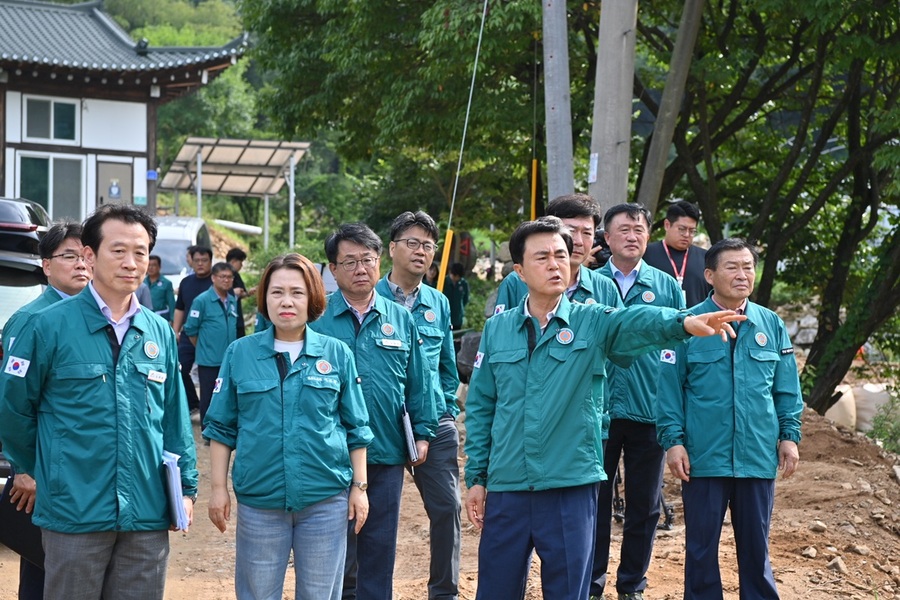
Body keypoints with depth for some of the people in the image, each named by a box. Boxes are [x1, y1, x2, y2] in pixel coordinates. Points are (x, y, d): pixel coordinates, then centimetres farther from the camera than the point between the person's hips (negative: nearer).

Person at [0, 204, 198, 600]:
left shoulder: (160, 333, 8)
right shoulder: (51, 326, -7)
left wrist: (186, 486, 10)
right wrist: (39, 471, 6)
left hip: (148, 515, 4)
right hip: (74, 515, -4)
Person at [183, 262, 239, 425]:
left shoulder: (233, 301, 7)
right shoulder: (202, 300, -11)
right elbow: (190, 330, -6)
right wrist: (203, 348, 4)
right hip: (209, 361, -5)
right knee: (208, 399, 3)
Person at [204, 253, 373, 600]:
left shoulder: (337, 354, 2)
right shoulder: (240, 354, 1)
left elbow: (356, 428, 6)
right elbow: (221, 428, 5)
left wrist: (359, 487, 2)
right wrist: (218, 488, 1)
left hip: (325, 498, 0)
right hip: (259, 499, 0)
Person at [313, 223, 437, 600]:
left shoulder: (400, 319, 8)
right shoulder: (317, 318, -2)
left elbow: (418, 383, 11)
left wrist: (422, 432, 6)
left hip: (387, 454, 3)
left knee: (380, 550, 11)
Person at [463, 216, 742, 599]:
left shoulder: (591, 322, 0)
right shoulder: (497, 329, 7)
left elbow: (636, 321, -21)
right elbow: (480, 407, 10)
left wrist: (685, 322, -42)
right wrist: (476, 477, 6)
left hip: (571, 486, -2)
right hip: (505, 487, 2)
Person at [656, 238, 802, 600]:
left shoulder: (771, 325, 6)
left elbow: (787, 389, 10)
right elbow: (669, 388, -3)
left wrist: (790, 435, 4)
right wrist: (673, 440, -9)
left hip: (759, 458, 2)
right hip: (703, 458, -2)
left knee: (756, 545, 12)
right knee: (701, 546, 7)